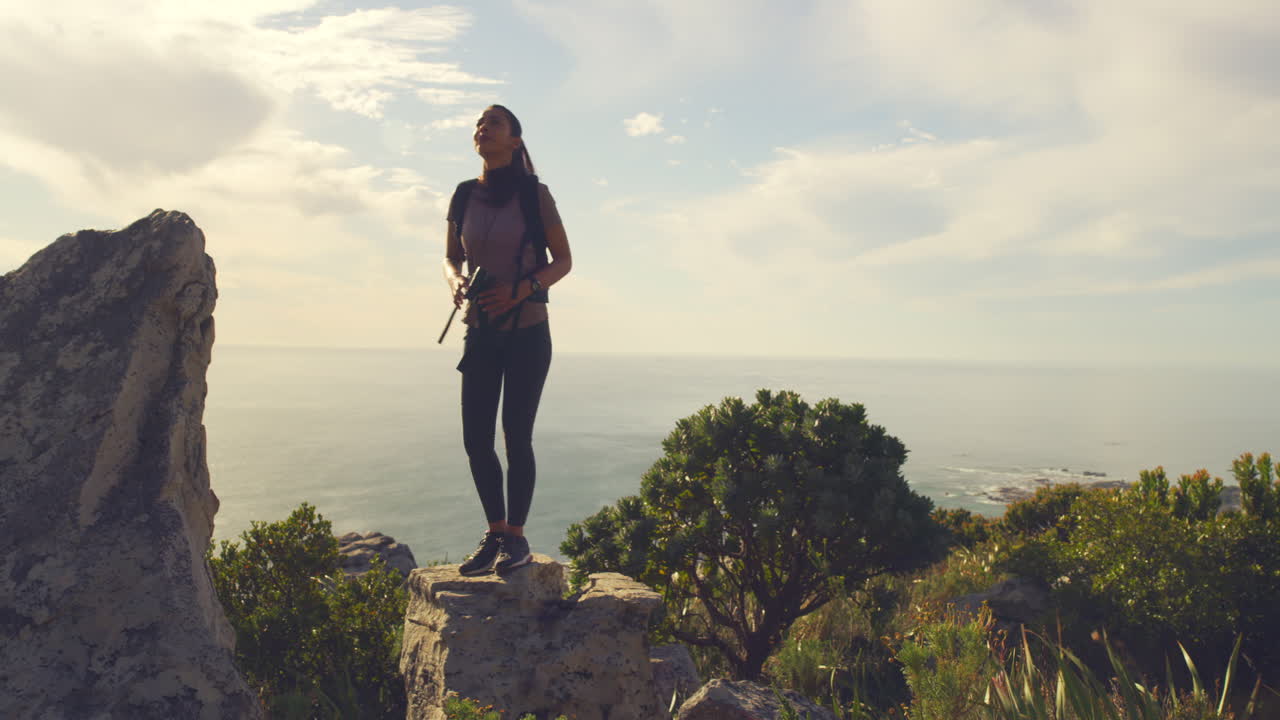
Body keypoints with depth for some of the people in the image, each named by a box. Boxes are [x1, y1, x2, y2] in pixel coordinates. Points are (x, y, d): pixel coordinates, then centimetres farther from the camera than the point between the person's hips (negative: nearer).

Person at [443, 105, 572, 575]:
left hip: (527, 332, -4)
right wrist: (455, 281, -10)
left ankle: (516, 536, 12)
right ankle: (495, 533, 20)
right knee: (475, 440, 2)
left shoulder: (535, 195, -6)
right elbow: (451, 258, 14)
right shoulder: (464, 197, 4)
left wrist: (522, 289, -18)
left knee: (516, 436, -4)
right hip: (480, 333, 4)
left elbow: (563, 260, -2)